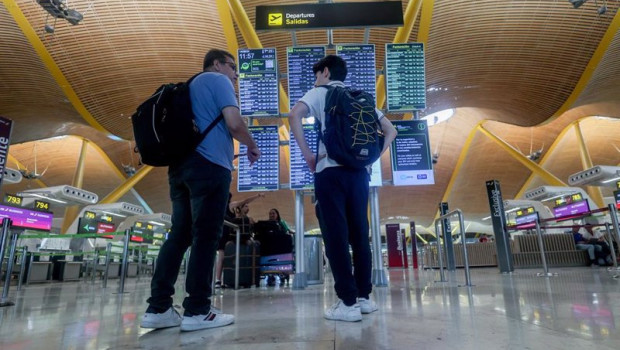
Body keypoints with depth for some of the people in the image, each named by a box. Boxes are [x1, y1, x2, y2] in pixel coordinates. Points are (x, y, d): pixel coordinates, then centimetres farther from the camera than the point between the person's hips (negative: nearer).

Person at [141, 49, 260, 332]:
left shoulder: (191, 86, 28)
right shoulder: (218, 81, 2)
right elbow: (234, 123, -11)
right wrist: (252, 147, 5)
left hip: (180, 165, 9)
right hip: (209, 165, -8)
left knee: (179, 234, 6)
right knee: (206, 236, -7)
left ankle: (158, 308, 7)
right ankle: (196, 311, -3)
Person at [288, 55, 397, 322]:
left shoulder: (319, 93, 6)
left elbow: (294, 115, -14)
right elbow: (390, 130, 20)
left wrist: (307, 154, -9)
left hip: (331, 171, -5)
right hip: (358, 172, 5)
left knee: (336, 237, -3)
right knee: (359, 234, 10)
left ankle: (347, 303, -1)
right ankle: (364, 297, 18)